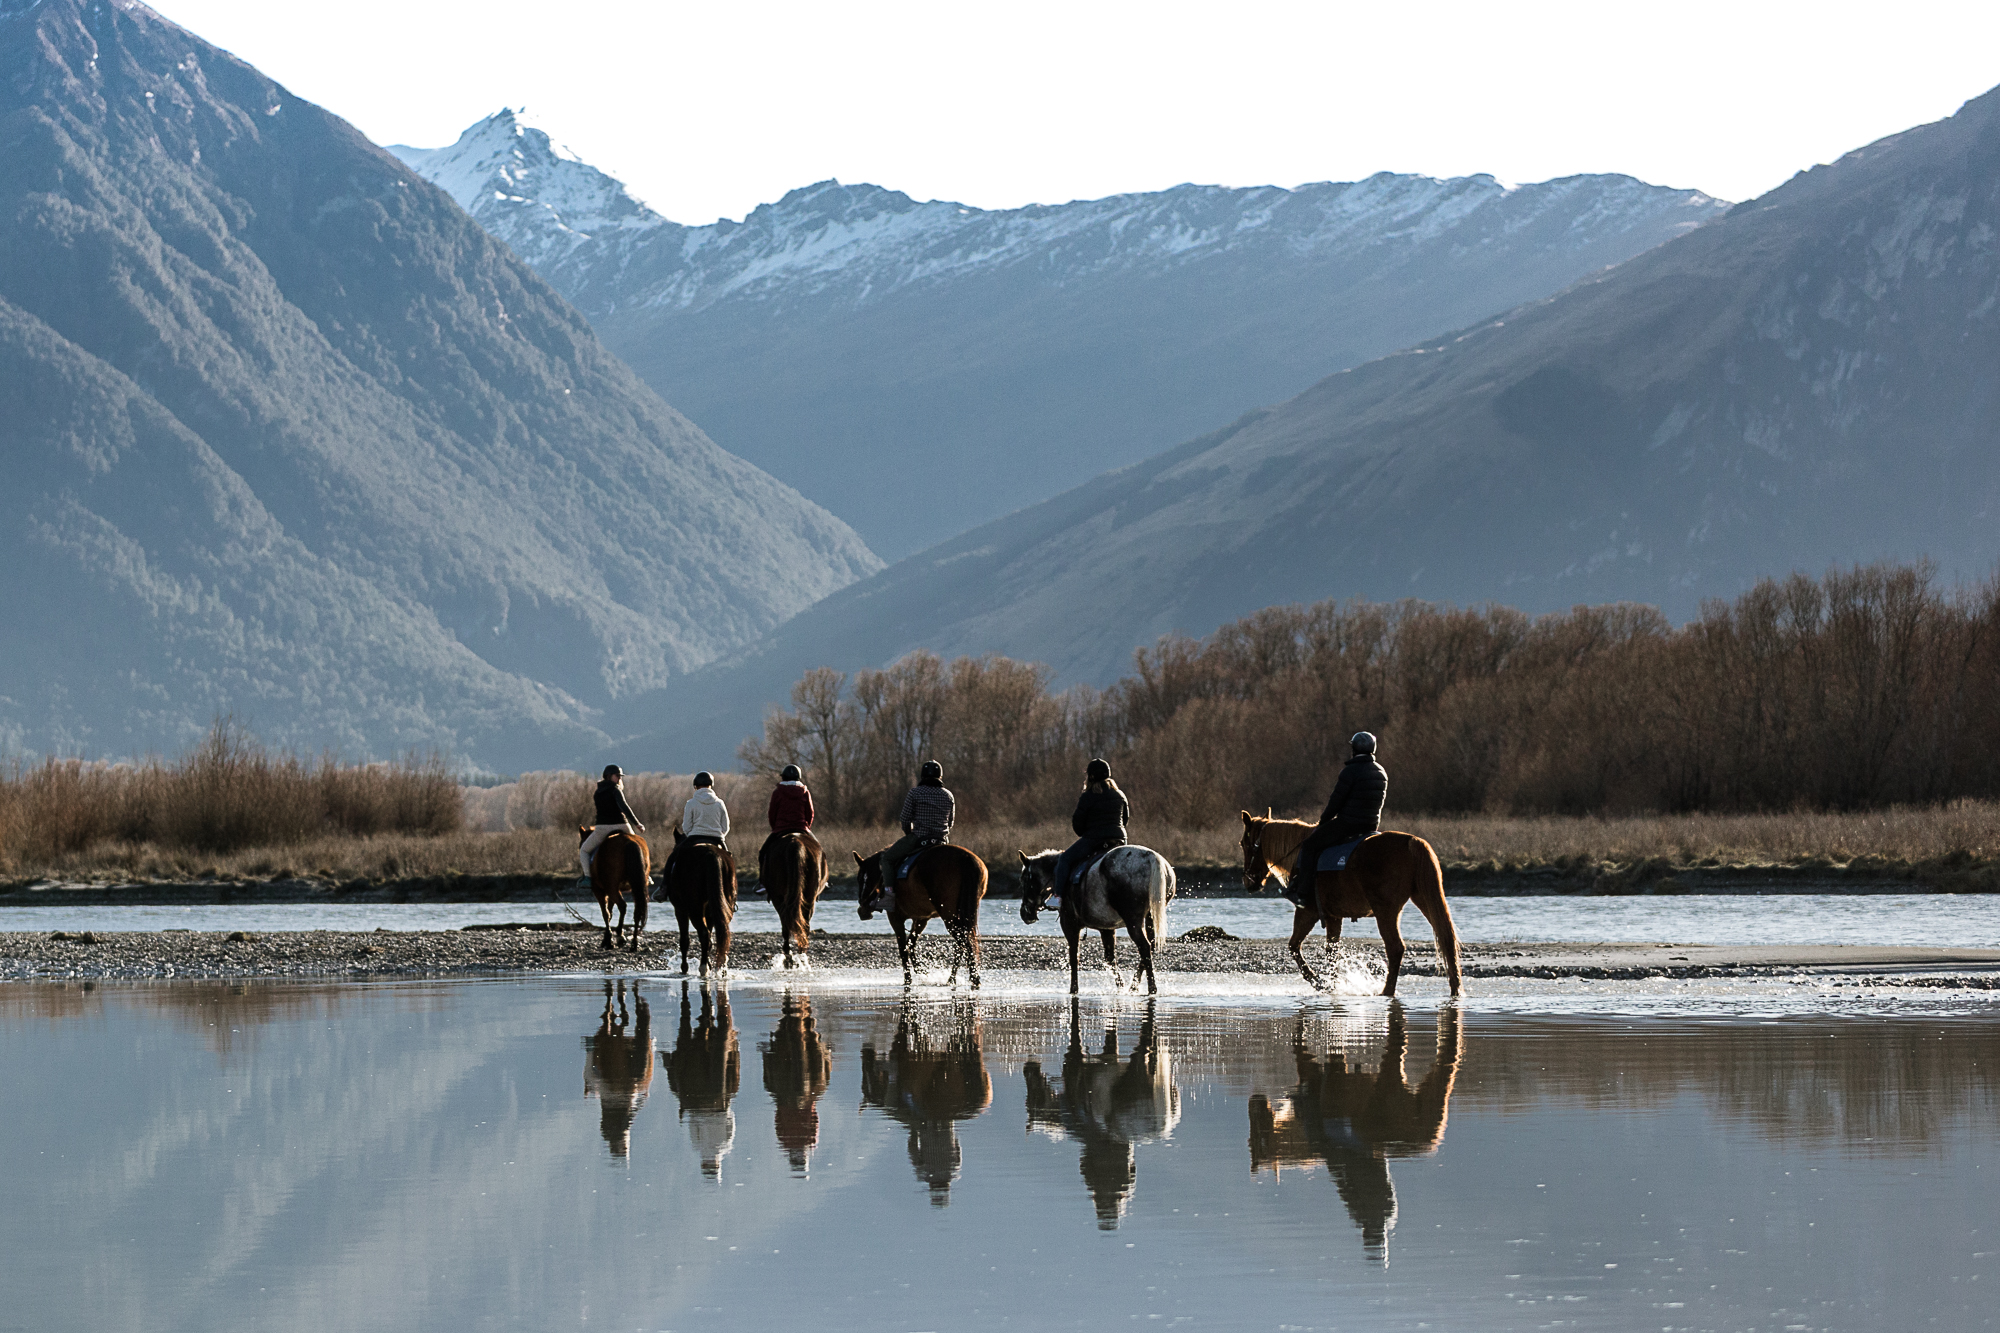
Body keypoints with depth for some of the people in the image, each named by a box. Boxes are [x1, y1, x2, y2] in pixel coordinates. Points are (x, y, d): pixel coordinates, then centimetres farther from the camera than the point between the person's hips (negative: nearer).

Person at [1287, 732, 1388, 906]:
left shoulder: (1350, 771, -17)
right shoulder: (1381, 773, 7)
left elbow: (1336, 802, -14)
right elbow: (1383, 800, 18)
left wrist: (1323, 820, 2)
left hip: (1346, 825, -8)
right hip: (1372, 825, 8)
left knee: (1309, 846, 3)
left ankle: (1303, 891, -3)